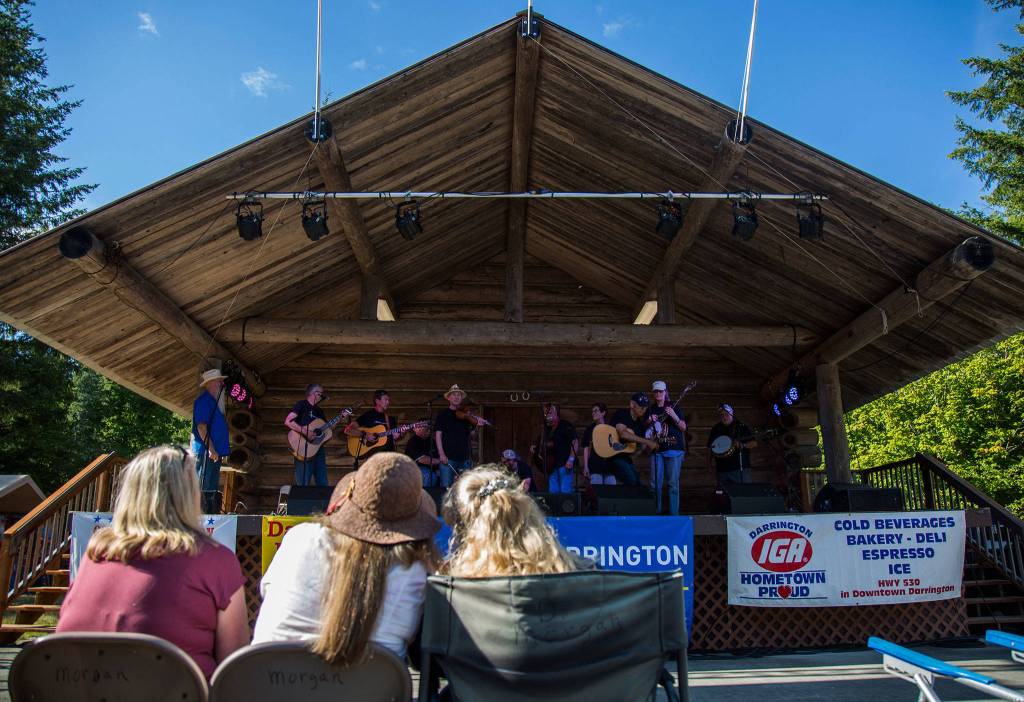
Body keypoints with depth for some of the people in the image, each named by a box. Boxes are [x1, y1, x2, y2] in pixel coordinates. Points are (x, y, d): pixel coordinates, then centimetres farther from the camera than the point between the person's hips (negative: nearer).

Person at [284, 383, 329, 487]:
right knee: (303, 486, -9)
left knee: (323, 485, 7)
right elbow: (288, 421, -15)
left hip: (318, 448, 7)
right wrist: (305, 432, -22)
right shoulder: (302, 404, -2)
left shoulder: (319, 411, 21)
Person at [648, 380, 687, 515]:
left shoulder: (673, 408, 5)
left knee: (673, 483, -5)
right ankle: (656, 512, 9)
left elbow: (683, 428, -1)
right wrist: (649, 422, -5)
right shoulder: (650, 409, 13)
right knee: (655, 483, 1)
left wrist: (674, 416, -17)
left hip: (673, 449, -3)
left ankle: (674, 514, -1)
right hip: (656, 449, 3)